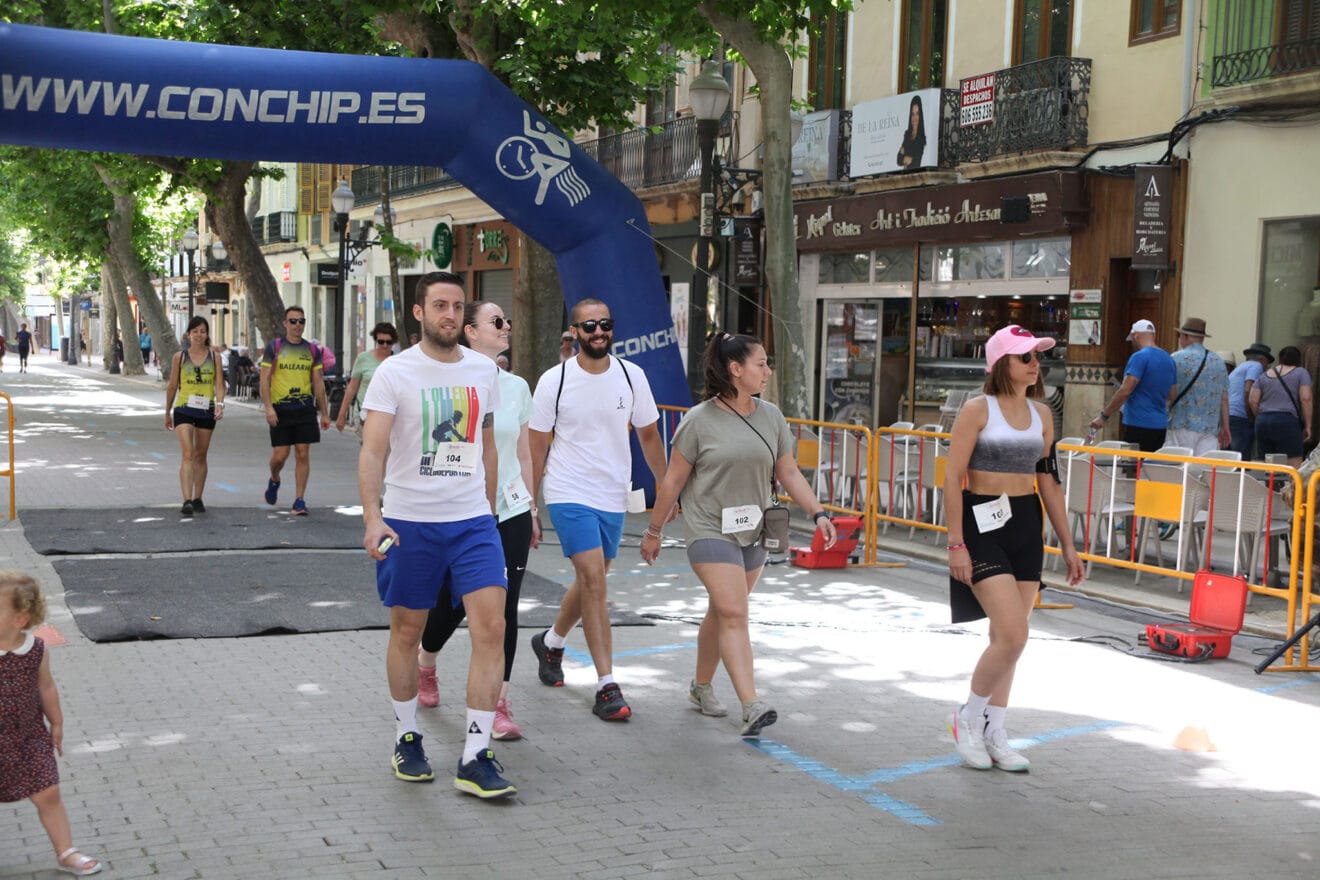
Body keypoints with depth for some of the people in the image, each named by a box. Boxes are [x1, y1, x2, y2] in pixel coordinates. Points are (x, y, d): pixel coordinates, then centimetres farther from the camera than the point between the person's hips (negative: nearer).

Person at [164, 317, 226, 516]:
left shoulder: (214, 356, 6)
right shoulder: (180, 356, 4)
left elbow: (219, 384, 1)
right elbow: (172, 386, 11)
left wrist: (220, 404, -16)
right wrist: (167, 412, 15)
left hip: (207, 411, 2)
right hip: (184, 410, -2)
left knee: (201, 456, 11)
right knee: (187, 454, -14)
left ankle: (197, 498, 24)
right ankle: (187, 501, -22)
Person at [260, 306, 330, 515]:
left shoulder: (312, 350, 9)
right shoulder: (274, 347, 1)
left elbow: (318, 383, 13)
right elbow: (264, 380, -3)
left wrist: (324, 413, 10)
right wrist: (268, 408, -14)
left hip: (305, 409, 2)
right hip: (280, 409, -2)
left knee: (303, 454, -2)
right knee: (280, 455, 0)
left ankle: (299, 500, 3)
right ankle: (274, 480, 33)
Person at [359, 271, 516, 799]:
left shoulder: (483, 370, 8)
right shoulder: (395, 373, -5)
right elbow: (372, 451, -11)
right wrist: (372, 517, -23)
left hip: (473, 522, 3)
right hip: (409, 522, -3)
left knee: (491, 627, -9)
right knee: (407, 632, 9)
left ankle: (475, 759, -4)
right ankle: (406, 740, 29)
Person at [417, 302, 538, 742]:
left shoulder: (517, 387, 7)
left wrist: (532, 509, 15)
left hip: (510, 511, 3)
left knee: (505, 608, -2)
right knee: (452, 604, 9)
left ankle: (499, 704, 6)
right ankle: (425, 665, 40)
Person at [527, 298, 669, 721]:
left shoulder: (631, 376, 0)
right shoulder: (554, 381, -7)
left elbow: (649, 436, 11)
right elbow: (537, 449, -1)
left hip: (613, 498, 4)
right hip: (569, 495, -4)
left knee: (591, 581, 16)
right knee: (594, 579, -14)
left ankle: (552, 642, 44)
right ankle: (607, 686, -10)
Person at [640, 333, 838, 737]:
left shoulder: (771, 416, 5)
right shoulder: (699, 420, -9)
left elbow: (789, 473, 9)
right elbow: (673, 480, -2)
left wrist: (818, 513, -2)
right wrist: (654, 531, 3)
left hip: (753, 532, 5)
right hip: (711, 529, -5)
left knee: (723, 613, 14)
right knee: (733, 613, -14)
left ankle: (701, 686, 33)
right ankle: (752, 707, -19)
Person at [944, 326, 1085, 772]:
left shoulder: (1041, 413, 10)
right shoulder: (978, 409, -9)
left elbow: (1049, 481, 15)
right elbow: (952, 478, -11)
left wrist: (1067, 544, 14)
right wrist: (955, 544, -16)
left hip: (1027, 525, 6)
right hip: (983, 524, -6)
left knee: (1009, 636, 8)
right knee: (1013, 634, -14)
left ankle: (993, 734, 19)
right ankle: (968, 717, 8)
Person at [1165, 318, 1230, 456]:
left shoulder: (1177, 359, -3)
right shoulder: (1219, 361, 11)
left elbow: (1170, 395, -6)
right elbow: (1224, 399, 12)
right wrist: (1225, 427, 16)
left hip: (1182, 425, -4)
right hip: (1210, 428, 4)